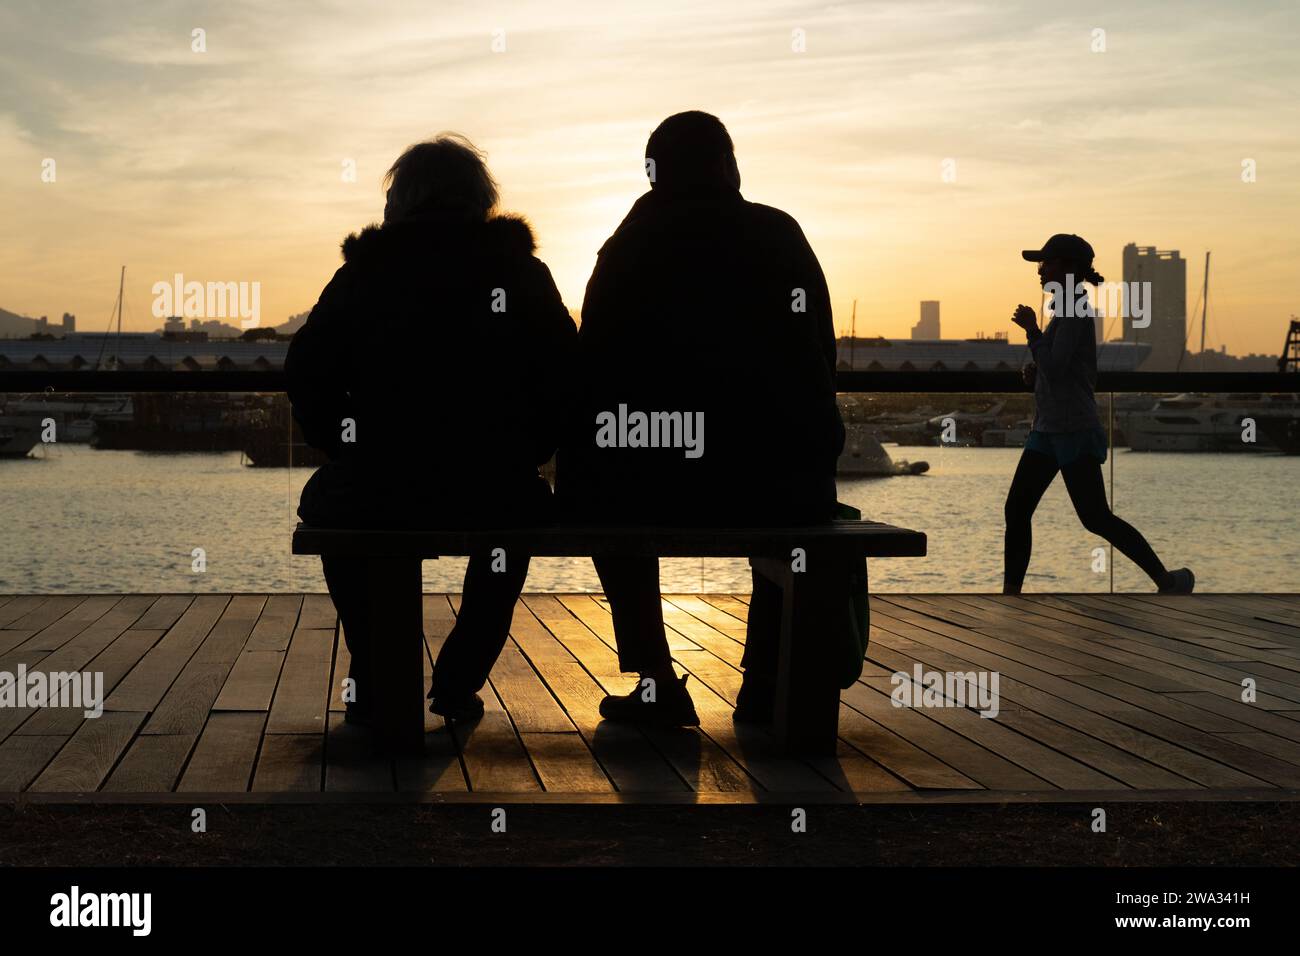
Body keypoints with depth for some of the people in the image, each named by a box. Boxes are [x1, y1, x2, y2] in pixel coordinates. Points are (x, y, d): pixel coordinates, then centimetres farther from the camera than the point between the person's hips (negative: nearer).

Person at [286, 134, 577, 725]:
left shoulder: (363, 271, 5)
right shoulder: (522, 271, 6)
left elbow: (306, 375, 4)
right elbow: (566, 377, 5)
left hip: (378, 493, 0)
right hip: (495, 494, 0)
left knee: (326, 500, 34)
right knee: (523, 507, 36)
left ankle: (374, 682, 30)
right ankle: (458, 682, 29)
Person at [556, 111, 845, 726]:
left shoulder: (629, 247, 5)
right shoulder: (781, 236, 8)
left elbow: (596, 371, 6)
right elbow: (820, 359, 11)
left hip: (659, 487, -1)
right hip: (782, 488, 1)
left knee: (606, 493, 32)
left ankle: (657, 683, 20)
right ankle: (765, 688, 26)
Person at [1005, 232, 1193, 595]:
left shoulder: (1075, 311, -13)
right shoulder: (1071, 309, 15)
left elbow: (1055, 369, -20)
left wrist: (1032, 329, -10)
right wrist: (1035, 373, 6)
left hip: (1075, 432, -9)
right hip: (1048, 430, 9)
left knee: (1096, 518, -6)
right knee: (1016, 509, 3)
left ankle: (1167, 580, 4)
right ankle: (1011, 592, 5)